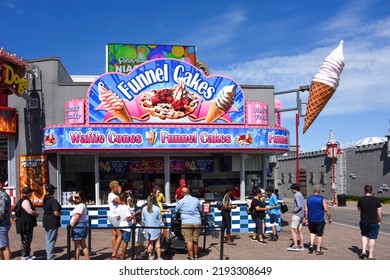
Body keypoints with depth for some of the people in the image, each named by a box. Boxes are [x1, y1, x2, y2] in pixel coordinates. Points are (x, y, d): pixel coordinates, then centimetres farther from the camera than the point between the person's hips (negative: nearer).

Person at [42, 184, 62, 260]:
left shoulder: (45, 200, 5)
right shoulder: (53, 200, -20)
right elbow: (56, 213, -25)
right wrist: (60, 213, -4)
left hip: (46, 222, 8)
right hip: (53, 223, -8)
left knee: (48, 240, 18)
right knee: (51, 241, -1)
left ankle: (48, 256, 27)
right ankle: (50, 258, 4)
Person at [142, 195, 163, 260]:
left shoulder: (144, 209, -5)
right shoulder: (157, 208, -13)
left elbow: (143, 220, 5)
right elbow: (160, 220, -4)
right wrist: (161, 226, 8)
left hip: (148, 229, 3)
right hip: (156, 228, -3)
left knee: (150, 243, 15)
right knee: (157, 243, 4)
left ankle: (150, 256, 21)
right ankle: (159, 257, 6)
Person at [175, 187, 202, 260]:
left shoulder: (180, 201, 2)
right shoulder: (196, 200, 7)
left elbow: (176, 211, 16)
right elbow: (200, 210, 20)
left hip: (187, 223, -3)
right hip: (197, 222, 3)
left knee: (189, 240, 0)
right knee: (195, 240, 13)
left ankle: (191, 257, 0)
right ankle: (195, 256, 22)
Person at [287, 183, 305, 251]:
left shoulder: (297, 195, -14)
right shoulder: (301, 195, 16)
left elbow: (300, 206, -24)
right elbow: (303, 206, 19)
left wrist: (295, 210, -11)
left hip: (297, 215, -10)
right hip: (301, 215, 10)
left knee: (293, 230, -8)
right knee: (299, 230, 14)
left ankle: (295, 246, -12)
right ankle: (301, 246, 18)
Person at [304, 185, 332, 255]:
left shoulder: (308, 199, 1)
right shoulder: (322, 199, -8)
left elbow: (306, 210, 1)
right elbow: (326, 210, -10)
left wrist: (306, 219, 8)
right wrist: (330, 218, 2)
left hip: (311, 220, 3)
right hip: (320, 220, -3)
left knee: (312, 232, 23)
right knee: (320, 235, 7)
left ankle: (311, 244, 5)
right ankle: (318, 250, 9)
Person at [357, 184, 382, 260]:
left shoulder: (361, 200, -3)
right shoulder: (376, 200, -7)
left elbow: (359, 209, 15)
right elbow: (379, 212, -7)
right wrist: (379, 221, 5)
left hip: (364, 222, 2)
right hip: (374, 223, -1)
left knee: (364, 236, 21)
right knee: (372, 238, 5)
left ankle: (363, 251, 9)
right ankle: (370, 256, 7)